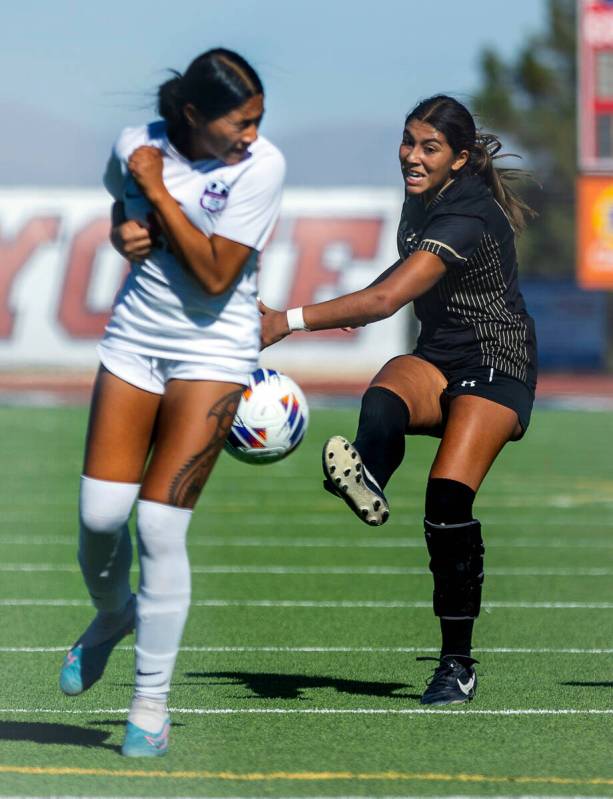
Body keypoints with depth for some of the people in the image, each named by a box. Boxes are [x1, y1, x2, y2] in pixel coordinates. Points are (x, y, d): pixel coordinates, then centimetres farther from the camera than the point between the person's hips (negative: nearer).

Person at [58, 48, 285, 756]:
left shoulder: (261, 165, -14)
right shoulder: (136, 146, -4)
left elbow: (215, 276, -18)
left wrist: (159, 194, -18)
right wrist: (124, 233, -2)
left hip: (213, 351, -3)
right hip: (134, 339, 3)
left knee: (160, 523, -11)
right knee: (100, 512, -6)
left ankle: (150, 702, 2)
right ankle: (111, 614, 30)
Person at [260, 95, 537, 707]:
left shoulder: (466, 219, -24)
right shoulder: (421, 197, 4)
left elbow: (386, 299, -35)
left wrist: (288, 322, -39)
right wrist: (358, 311, 20)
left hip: (496, 365, -8)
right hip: (437, 360, 8)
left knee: (448, 497, -24)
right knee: (382, 401, -30)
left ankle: (457, 662, -11)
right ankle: (365, 479, -65)